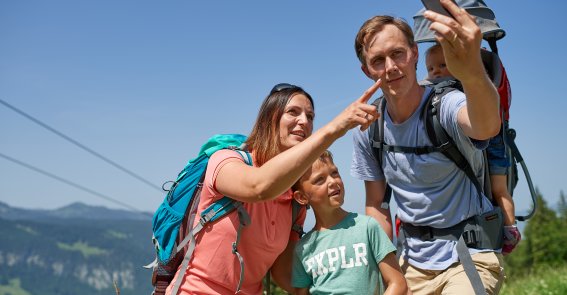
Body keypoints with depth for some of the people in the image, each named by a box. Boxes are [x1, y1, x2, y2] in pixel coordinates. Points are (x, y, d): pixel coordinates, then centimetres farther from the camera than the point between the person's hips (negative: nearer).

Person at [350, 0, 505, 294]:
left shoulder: (445, 106, -21)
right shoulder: (369, 130, -4)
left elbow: (486, 127, -47)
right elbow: (376, 205, 8)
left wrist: (473, 74, -67)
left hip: (470, 253, -5)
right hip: (413, 261, 5)